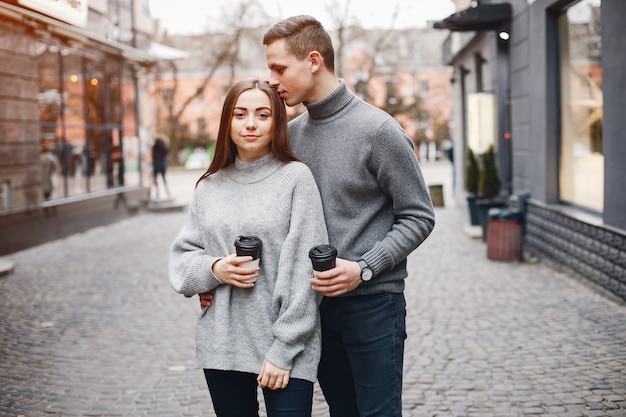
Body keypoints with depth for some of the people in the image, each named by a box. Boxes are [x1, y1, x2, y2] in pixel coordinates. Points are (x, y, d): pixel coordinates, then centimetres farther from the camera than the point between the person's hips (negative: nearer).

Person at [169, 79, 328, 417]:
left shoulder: (296, 177, -5)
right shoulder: (209, 187, 8)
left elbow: (303, 271, -9)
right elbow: (181, 257, 12)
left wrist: (283, 350, -12)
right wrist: (213, 269, -10)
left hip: (284, 350, -3)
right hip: (221, 347, 4)